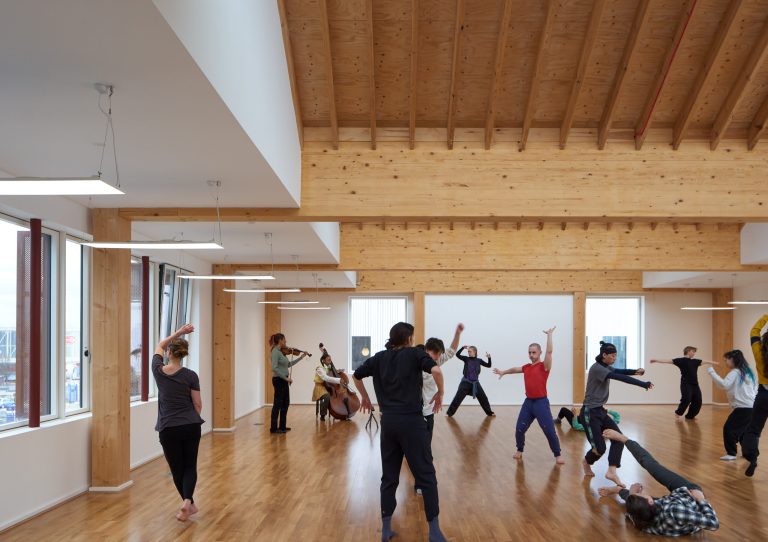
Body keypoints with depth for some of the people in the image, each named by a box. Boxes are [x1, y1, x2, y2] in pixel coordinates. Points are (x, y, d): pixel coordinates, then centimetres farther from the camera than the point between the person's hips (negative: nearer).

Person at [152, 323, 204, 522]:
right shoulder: (190, 375, -7)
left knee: (177, 469, 15)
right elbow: (198, 404, 0)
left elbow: (160, 346, 14)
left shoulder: (158, 371, -4)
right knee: (190, 466, 11)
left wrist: (178, 332, 7)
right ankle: (187, 501, -12)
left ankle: (190, 504, 18)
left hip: (168, 429, 0)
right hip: (191, 426, 0)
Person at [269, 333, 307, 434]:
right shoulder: (275, 352, -16)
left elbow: (288, 364, 20)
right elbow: (274, 368, -25)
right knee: (277, 404, -4)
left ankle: (282, 426, 22)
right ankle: (273, 428, 1)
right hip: (279, 380, -10)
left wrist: (301, 357, 20)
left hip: (283, 381, 10)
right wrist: (286, 378, -22)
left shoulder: (280, 352, 12)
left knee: (285, 403, 15)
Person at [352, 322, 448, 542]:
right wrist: (440, 394, -3)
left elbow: (356, 376, 22)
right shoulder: (415, 354, -3)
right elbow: (436, 371, -19)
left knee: (389, 477, 13)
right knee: (426, 476, 3)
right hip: (411, 421, -5)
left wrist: (364, 397, 36)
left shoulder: (379, 358, 10)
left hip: (388, 422, 5)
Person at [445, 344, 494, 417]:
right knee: (458, 398, -6)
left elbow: (488, 365, 2)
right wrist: (463, 348, -27)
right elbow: (457, 354, -18)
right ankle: (449, 412, 0)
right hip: (466, 382, -2)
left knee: (483, 398, 7)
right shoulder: (466, 359, -4)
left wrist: (489, 358, -14)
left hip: (475, 383, 2)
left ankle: (489, 412, 24)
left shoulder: (479, 360, 1)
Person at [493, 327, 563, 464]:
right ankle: (519, 451, 25)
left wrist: (549, 335, -20)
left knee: (549, 430, -8)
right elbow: (515, 369, 31)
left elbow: (549, 351, -20)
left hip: (541, 402, -5)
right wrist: (503, 372, 47)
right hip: (528, 402, 5)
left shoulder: (544, 366, -6)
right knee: (519, 429, 4)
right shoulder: (526, 367, 11)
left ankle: (558, 455, 6)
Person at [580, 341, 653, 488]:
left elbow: (621, 371, -1)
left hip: (600, 411, 10)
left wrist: (636, 371, -22)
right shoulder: (596, 368, -19)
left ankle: (612, 471, -8)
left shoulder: (606, 367, 13)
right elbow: (619, 377, -27)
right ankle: (587, 462, 23)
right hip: (590, 413, -10)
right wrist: (643, 384, -29)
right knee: (600, 448, -8)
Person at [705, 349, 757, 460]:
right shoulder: (747, 372, 18)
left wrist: (711, 371, -22)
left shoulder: (735, 372, -9)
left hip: (743, 407, -9)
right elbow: (755, 389, 21)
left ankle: (731, 453, -6)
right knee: (743, 430, 20)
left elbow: (724, 384, -25)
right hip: (752, 406, 9)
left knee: (729, 428, -6)